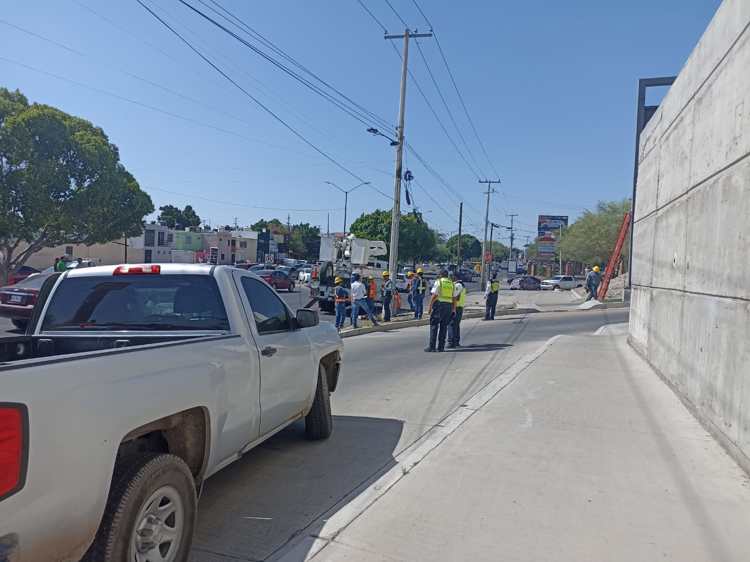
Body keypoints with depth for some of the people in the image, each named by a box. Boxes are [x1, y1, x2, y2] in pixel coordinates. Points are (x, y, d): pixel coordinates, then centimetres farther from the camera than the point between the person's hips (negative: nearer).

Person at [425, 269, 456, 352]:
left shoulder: (438, 281, -2)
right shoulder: (452, 283, 13)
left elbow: (434, 295, -9)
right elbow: (454, 298, 11)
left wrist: (429, 306, -8)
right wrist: (454, 309, 15)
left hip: (439, 304, -5)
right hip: (448, 305, 5)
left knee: (434, 325, -1)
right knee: (443, 326, 8)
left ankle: (432, 346, -6)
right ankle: (441, 347, 6)